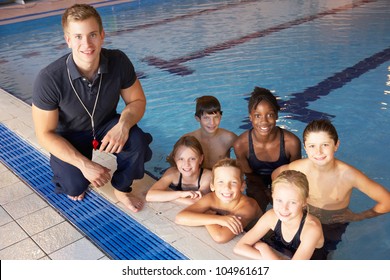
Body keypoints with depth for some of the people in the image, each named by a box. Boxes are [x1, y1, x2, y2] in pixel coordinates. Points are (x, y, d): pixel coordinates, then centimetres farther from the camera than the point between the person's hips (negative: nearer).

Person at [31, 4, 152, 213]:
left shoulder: (118, 62, -23)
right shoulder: (49, 79, -30)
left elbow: (137, 100, -9)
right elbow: (45, 134, -21)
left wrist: (123, 124, -32)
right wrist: (84, 164, -29)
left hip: (106, 126, 2)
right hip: (69, 137, -2)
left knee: (137, 140, -28)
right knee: (75, 187, -23)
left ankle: (122, 190, 1)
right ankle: (73, 181, 17)